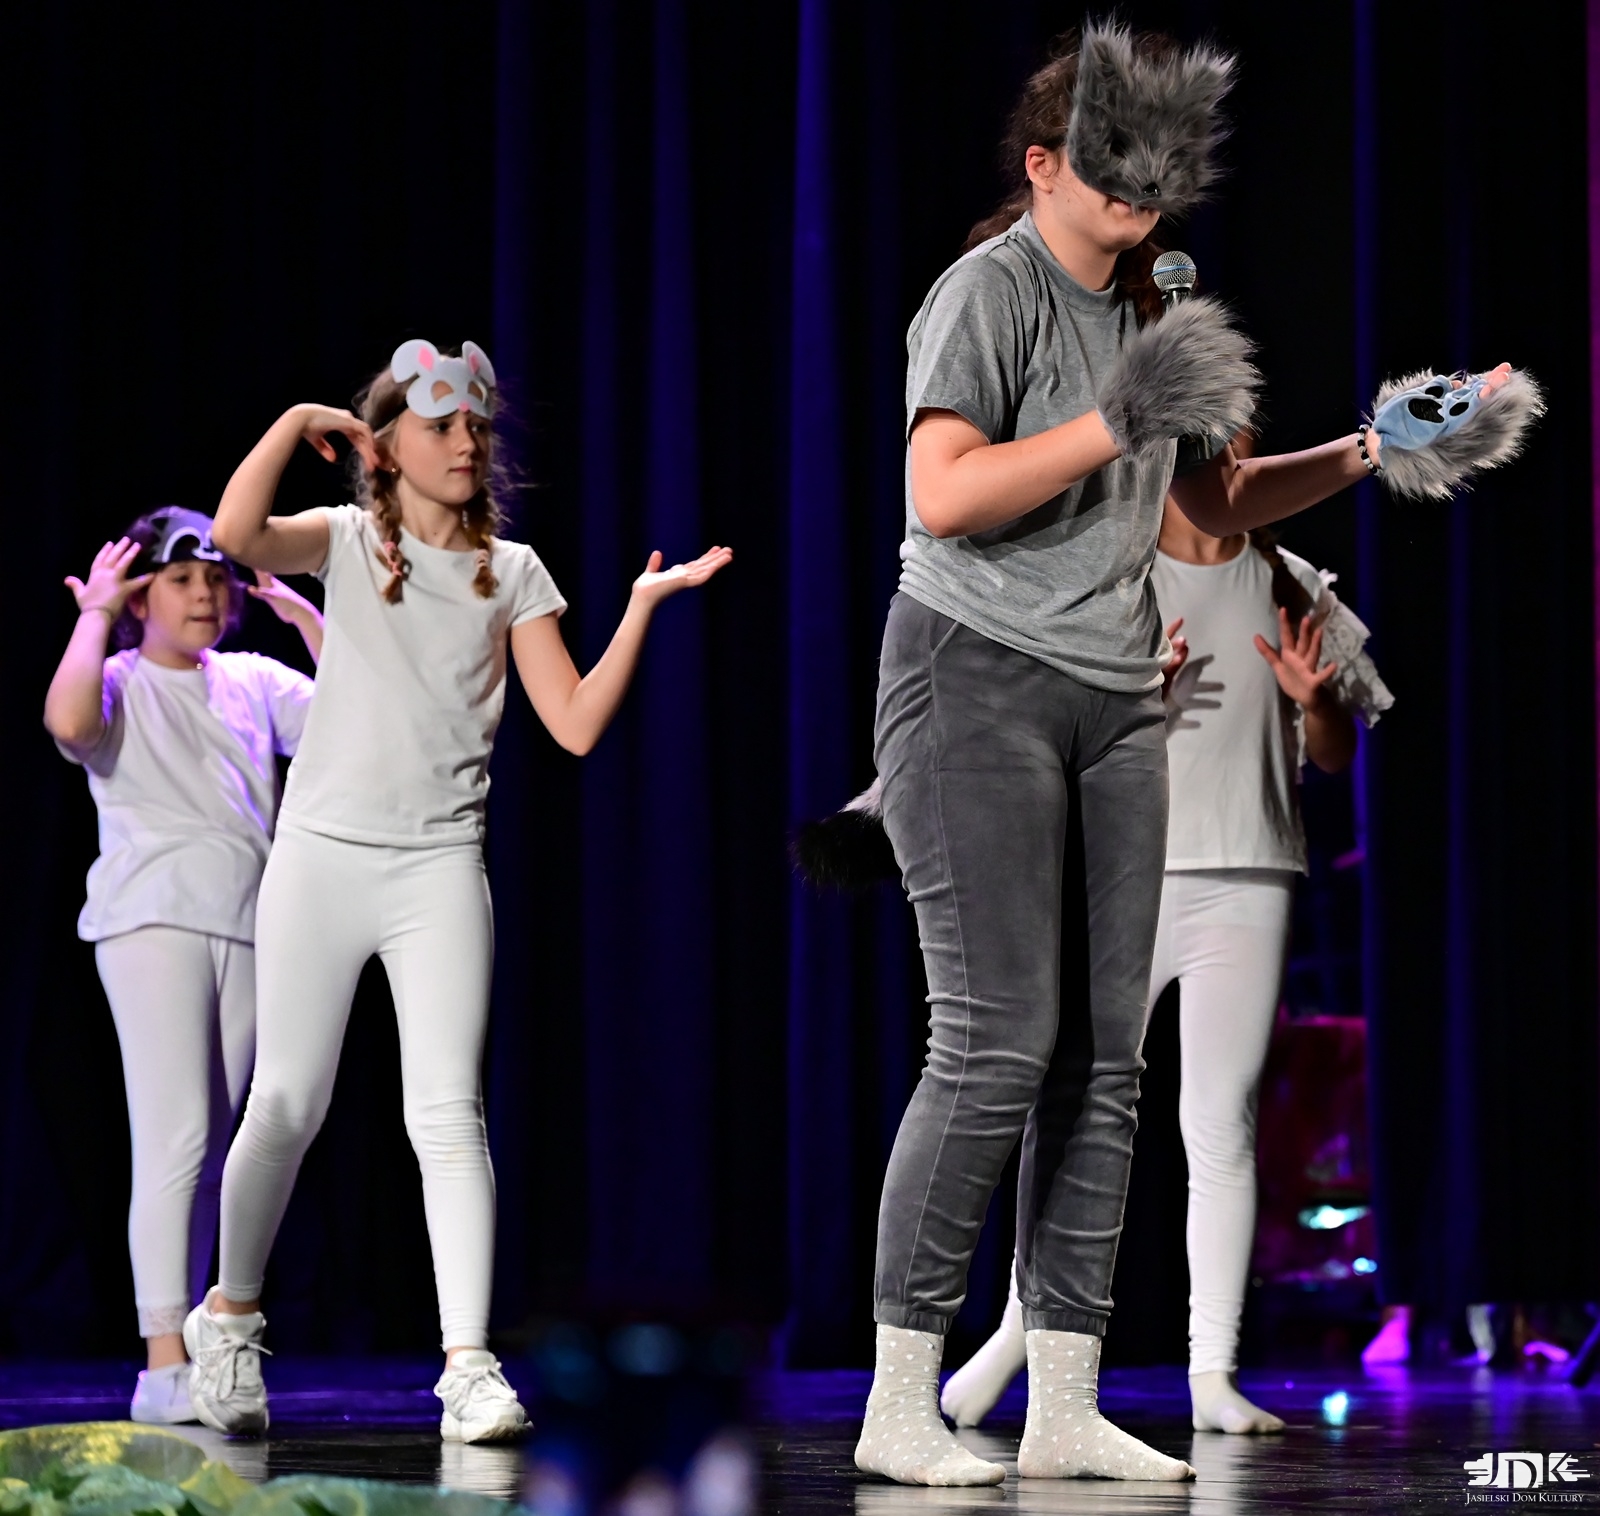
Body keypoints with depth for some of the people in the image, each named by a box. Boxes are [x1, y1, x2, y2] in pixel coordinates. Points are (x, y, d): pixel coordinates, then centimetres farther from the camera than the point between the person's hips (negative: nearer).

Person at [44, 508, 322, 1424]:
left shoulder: (254, 682, 17)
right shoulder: (120, 682, 4)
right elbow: (68, 722, -19)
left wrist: (304, 614, 6)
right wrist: (94, 614, -7)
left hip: (250, 931, 5)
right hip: (154, 922, -5)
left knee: (212, 1151, 5)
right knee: (177, 1139, -15)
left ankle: (188, 1359, 7)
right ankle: (163, 1363, -17)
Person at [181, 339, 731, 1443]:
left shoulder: (512, 574, 10)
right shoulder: (347, 542, 5)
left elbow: (576, 724, 1)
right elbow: (235, 536, -18)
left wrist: (644, 605, -5)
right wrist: (296, 422, -10)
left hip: (440, 865, 1)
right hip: (321, 854, 0)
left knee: (448, 1112, -11)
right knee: (286, 1106, 5)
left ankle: (470, 1367, -16)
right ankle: (229, 1317, 27)